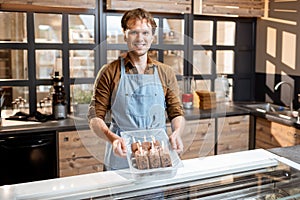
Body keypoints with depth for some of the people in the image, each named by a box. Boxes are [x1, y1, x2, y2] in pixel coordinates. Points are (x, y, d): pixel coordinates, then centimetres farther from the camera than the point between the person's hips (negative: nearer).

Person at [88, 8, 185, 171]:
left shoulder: (166, 73, 6)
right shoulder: (109, 73, -2)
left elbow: (176, 113, 8)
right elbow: (95, 116, -3)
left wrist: (176, 133, -12)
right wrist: (112, 137, -22)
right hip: (120, 159, -2)